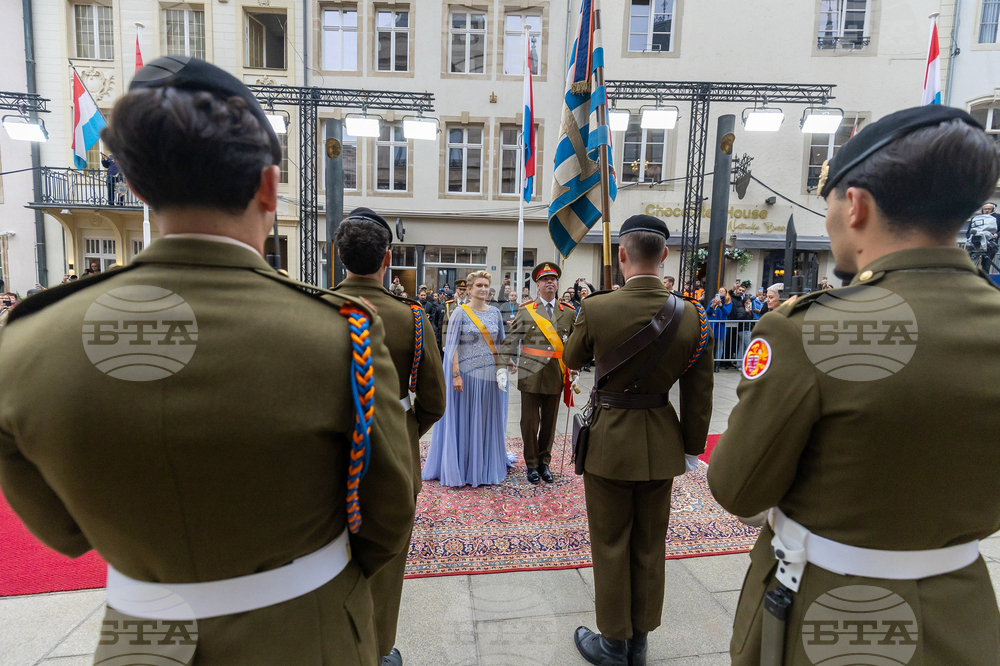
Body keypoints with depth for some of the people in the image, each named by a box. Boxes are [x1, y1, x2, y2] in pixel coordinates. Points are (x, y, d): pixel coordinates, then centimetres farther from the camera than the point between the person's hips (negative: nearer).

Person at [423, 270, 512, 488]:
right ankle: (463, 468, 19)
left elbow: (499, 343, 13)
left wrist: (501, 368, 3)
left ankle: (486, 466, 29)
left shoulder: (495, 312, 8)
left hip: (491, 374, 4)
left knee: (488, 419, 12)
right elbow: (453, 345, -9)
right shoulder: (461, 312, -6)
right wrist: (455, 375, -16)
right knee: (465, 419, 4)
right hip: (468, 373, -4)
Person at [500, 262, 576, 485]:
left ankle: (544, 462, 28)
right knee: (530, 422, 6)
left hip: (556, 376, 2)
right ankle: (531, 464, 21)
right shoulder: (526, 311, 1)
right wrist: (508, 364, -6)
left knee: (549, 422, 12)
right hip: (530, 375, -2)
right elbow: (510, 340, 3)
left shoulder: (569, 313, 6)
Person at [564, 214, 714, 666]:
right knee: (650, 546, 20)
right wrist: (691, 448, 10)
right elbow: (698, 396, -2)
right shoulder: (691, 315, -9)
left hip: (610, 441, -3)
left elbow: (571, 360, 2)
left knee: (611, 545, 14)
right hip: (661, 444, 4)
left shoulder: (596, 309, -18)